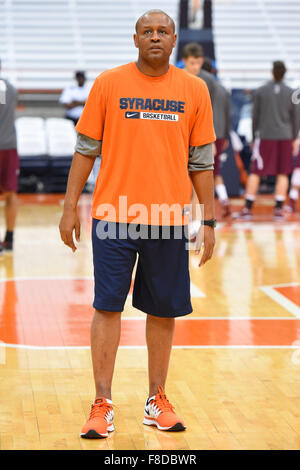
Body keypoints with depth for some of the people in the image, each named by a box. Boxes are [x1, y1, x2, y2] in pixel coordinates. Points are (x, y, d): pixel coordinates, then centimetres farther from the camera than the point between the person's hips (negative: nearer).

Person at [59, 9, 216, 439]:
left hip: (168, 220, 1)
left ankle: (157, 401, 19)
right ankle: (103, 405, 5)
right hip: (114, 217, -1)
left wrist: (209, 220, 5)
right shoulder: (109, 84, 2)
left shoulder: (194, 90, 5)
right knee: (107, 307, -2)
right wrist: (71, 206, 0)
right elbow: (86, 148, 5)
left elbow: (201, 160, 8)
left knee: (163, 311, 7)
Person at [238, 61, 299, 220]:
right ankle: (278, 208, -1)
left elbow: (255, 116, 1)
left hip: (265, 136, -1)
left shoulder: (260, 91, -2)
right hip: (284, 136, 1)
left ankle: (247, 208, 0)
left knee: (255, 173, 4)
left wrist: (254, 138, 10)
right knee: (282, 174, 6)